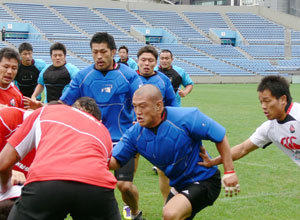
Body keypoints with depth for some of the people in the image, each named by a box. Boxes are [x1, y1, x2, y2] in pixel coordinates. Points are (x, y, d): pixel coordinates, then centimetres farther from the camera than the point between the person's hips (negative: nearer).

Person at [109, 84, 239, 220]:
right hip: (178, 186, 7)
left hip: (204, 181, -7)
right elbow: (116, 161, -7)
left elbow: (220, 136, -14)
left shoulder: (186, 117, -23)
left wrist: (229, 172, -14)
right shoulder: (135, 133, -8)